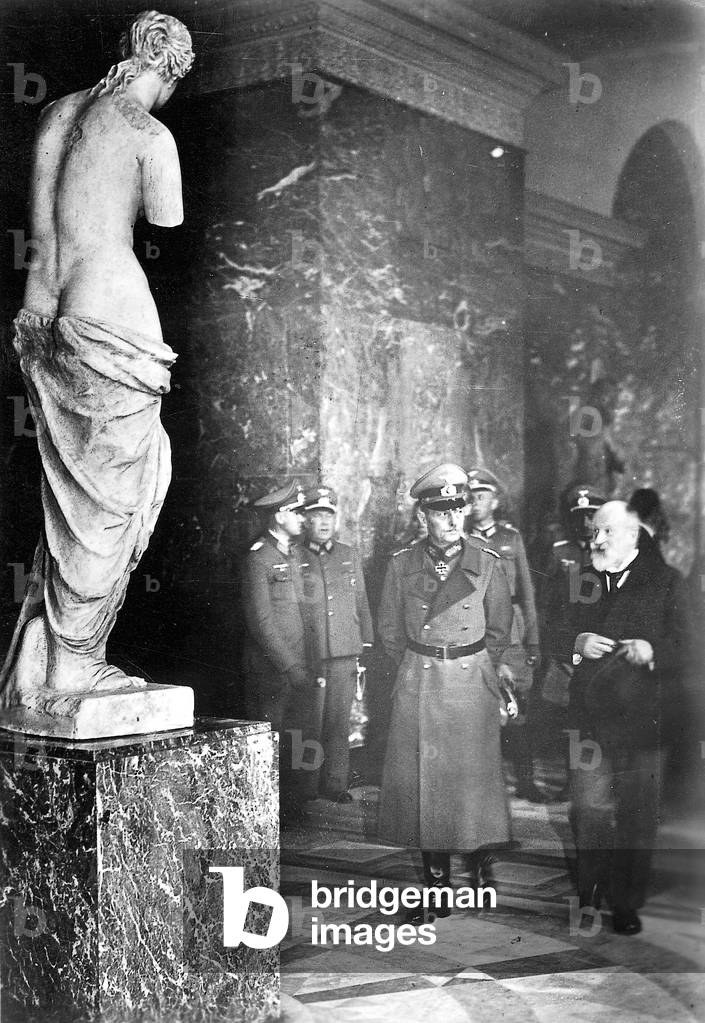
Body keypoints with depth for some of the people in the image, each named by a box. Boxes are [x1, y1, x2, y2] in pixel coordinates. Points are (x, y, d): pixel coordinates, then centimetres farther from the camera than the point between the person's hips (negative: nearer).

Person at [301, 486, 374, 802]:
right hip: (308, 657, -3)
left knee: (340, 722, 4)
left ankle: (335, 784, 13)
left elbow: (362, 605, 17)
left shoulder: (349, 556, 14)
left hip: (345, 656, 3)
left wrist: (366, 647, 12)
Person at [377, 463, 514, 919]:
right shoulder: (402, 564, 0)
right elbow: (390, 629, 10)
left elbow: (500, 629, 9)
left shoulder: (487, 563, -2)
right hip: (417, 684, 1)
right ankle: (436, 886, 10)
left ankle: (480, 862, 19)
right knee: (421, 781, 2)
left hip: (473, 681, -1)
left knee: (474, 776, 1)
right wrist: (419, 670, 10)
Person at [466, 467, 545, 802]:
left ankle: (525, 781, 10)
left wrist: (533, 640, 5)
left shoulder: (511, 537, 11)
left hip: (510, 636, 1)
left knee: (517, 711, 2)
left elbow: (526, 592, 11)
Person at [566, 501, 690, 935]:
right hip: (586, 716, 2)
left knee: (638, 817, 4)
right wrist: (577, 643, -11)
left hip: (642, 719, -2)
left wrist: (652, 652, -22)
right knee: (588, 812, 3)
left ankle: (627, 904, 16)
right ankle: (588, 895, 19)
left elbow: (684, 650, -3)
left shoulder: (667, 582, 2)